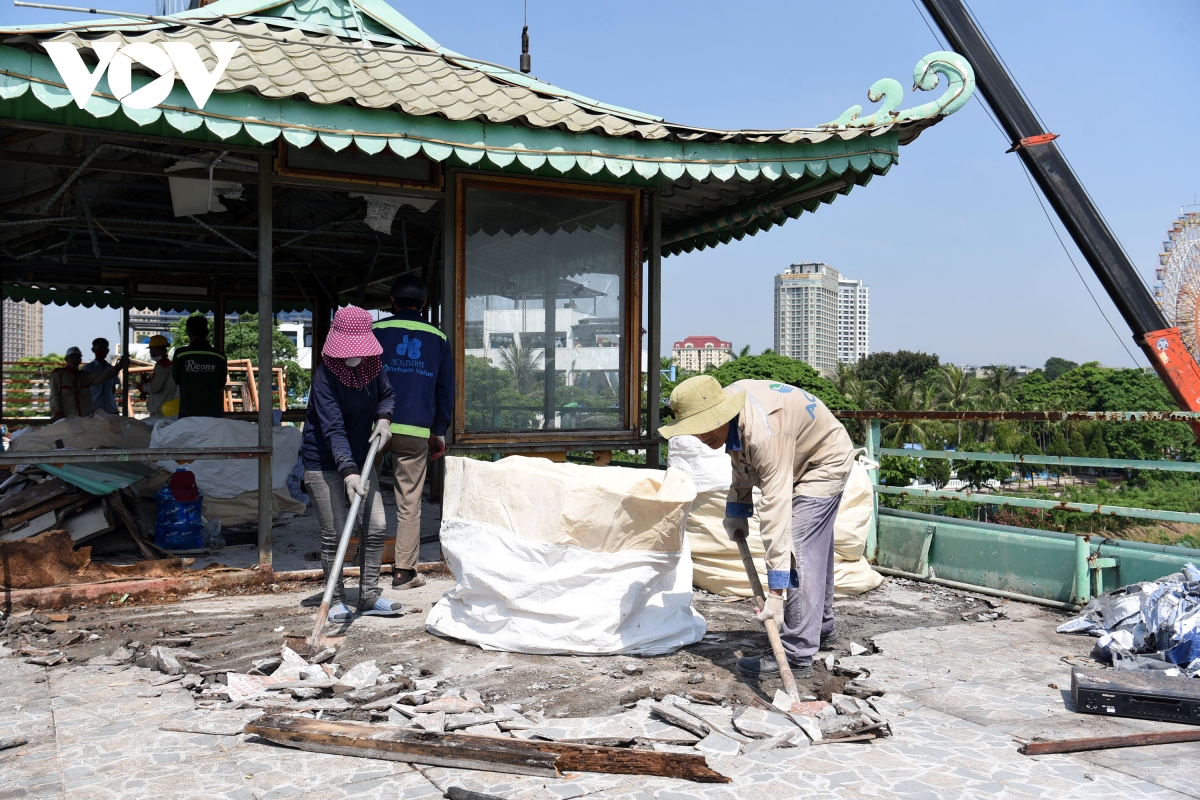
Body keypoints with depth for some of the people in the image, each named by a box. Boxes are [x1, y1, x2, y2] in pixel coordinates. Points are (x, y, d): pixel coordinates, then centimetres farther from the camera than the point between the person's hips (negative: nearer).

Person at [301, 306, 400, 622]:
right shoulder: (325, 374, -21)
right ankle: (337, 601, 13)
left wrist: (383, 418, -4)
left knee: (377, 526, 1)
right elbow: (333, 429, -29)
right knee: (333, 533, -4)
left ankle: (369, 596, 13)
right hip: (323, 462, -6)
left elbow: (387, 394, 18)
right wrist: (348, 472, -39)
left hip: (359, 457, 6)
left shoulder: (372, 365, -3)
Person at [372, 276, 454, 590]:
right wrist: (439, 432, 23)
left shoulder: (375, 331, 6)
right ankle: (405, 571, 9)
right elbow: (445, 388, 15)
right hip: (417, 431, 1)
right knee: (409, 502, 6)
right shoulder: (438, 338, 12)